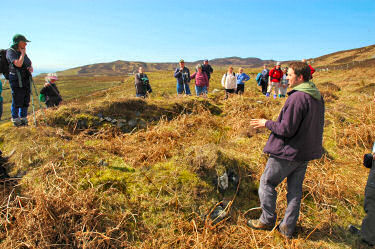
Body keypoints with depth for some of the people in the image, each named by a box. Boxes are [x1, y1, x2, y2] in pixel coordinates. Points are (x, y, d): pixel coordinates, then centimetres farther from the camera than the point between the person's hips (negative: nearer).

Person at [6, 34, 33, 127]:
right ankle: (16, 120, 11)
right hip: (16, 81, -7)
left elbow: (29, 64, 19)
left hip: (26, 80, 7)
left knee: (26, 101, 10)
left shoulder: (23, 52, 13)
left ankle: (23, 119, 21)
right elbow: (18, 64, -23)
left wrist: (31, 68, -4)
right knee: (17, 102, -1)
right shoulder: (10, 52, -9)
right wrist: (22, 53, -11)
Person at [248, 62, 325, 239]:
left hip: (287, 152, -9)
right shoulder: (318, 97, 7)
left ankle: (267, 220, 22)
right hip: (305, 152, 9)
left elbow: (287, 129, -23)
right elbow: (309, 125, 14)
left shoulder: (297, 97, -23)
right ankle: (288, 228, 28)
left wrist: (266, 123, -9)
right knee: (295, 189, 16)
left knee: (267, 184, 9)